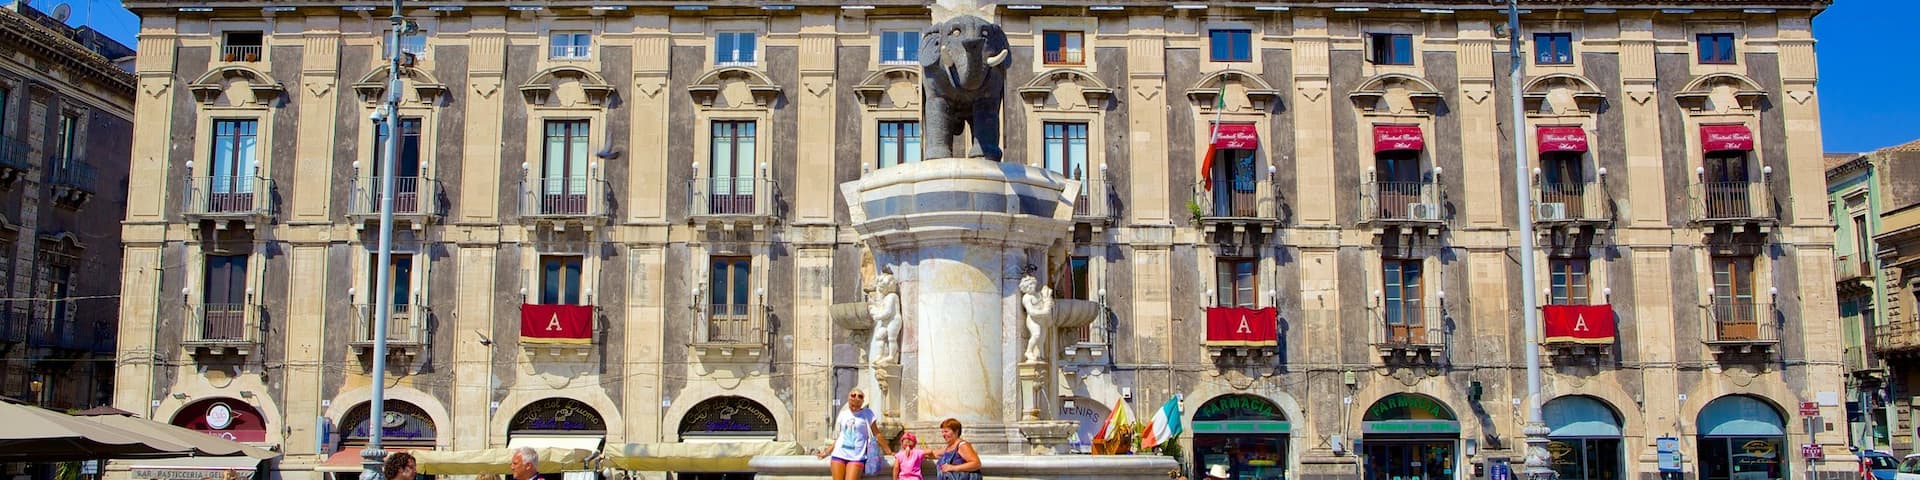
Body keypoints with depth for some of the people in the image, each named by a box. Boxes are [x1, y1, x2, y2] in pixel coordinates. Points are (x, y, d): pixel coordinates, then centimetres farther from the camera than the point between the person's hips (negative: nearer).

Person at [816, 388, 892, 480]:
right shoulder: (843, 414, 12)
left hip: (856, 457, -4)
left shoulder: (867, 413, 2)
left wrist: (889, 451, 3)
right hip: (839, 454, 4)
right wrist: (827, 452, 22)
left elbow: (877, 434, 4)